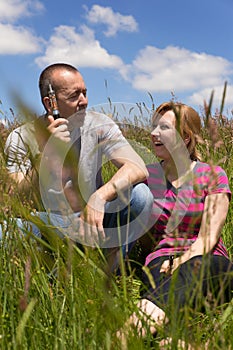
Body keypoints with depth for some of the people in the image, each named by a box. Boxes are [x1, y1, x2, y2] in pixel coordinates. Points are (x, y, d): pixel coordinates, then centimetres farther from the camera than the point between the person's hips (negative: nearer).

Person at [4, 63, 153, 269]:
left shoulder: (99, 125, -7)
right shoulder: (21, 139, -9)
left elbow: (138, 169, -20)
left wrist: (100, 197, -39)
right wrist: (49, 153, -28)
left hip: (93, 221, 2)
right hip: (49, 226, -1)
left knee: (140, 194, -25)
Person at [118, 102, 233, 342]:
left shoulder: (212, 176, 6)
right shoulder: (147, 175, 14)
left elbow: (208, 237, -6)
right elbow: (145, 237, 14)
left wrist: (184, 262, -23)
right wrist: (164, 260, -6)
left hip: (208, 262, -2)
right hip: (162, 258, 2)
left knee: (195, 269, -39)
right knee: (158, 271, -36)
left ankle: (132, 330, -64)